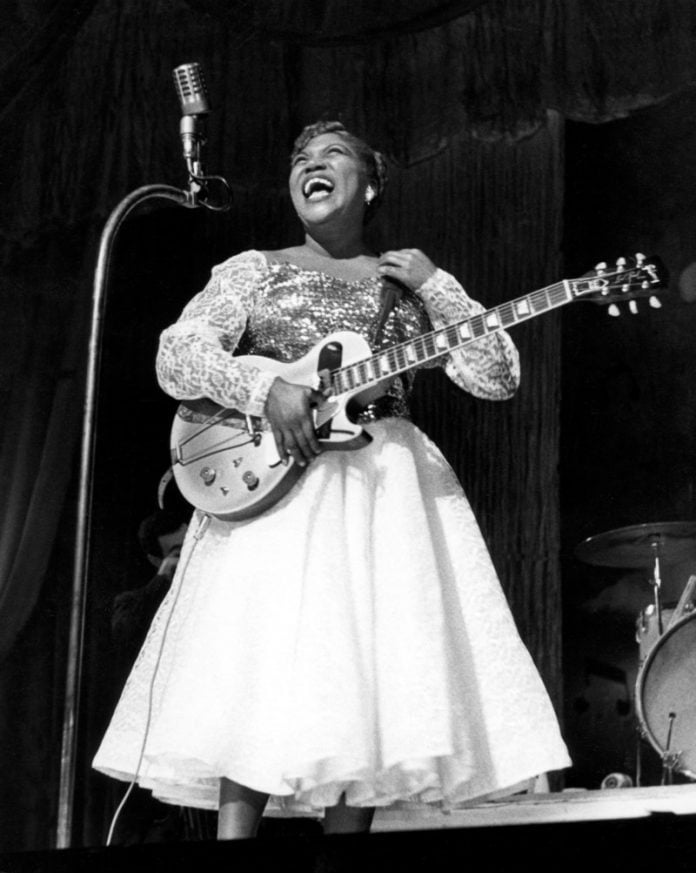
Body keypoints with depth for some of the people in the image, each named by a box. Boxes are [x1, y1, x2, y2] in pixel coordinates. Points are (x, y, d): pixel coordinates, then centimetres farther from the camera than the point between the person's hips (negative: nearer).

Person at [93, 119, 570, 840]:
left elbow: (498, 378, 7)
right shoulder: (253, 270, 12)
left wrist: (433, 287, -2)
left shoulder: (409, 281, 16)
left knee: (371, 680, -5)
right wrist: (265, 387, -17)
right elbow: (175, 357, -1)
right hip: (276, 484, -2)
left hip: (388, 485, 3)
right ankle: (236, 828, -15)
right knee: (261, 673, -16)